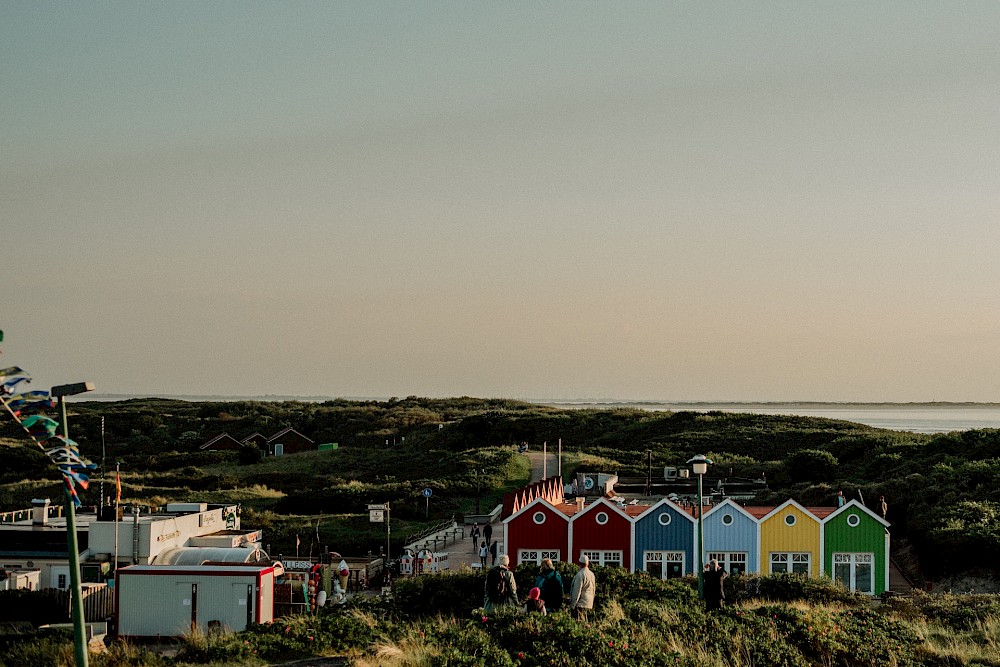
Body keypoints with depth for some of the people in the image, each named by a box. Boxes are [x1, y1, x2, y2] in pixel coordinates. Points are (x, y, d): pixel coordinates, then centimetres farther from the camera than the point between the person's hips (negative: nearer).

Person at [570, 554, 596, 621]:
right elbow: (593, 589, 19)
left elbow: (577, 591, -16)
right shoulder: (592, 574, 12)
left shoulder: (580, 574, -14)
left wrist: (573, 604, -11)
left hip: (580, 603, -9)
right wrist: (591, 603, 25)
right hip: (589, 603, 9)